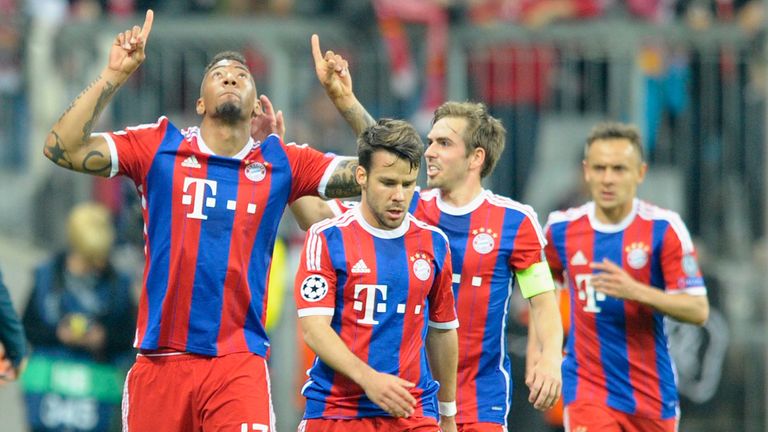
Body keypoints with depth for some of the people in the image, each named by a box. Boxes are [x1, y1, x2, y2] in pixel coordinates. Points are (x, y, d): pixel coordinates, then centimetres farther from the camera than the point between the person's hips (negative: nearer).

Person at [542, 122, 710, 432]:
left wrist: (636, 291, -26)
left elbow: (698, 310, -12)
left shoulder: (663, 228, -8)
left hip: (651, 393, 0)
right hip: (587, 385, 0)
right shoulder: (562, 228, 0)